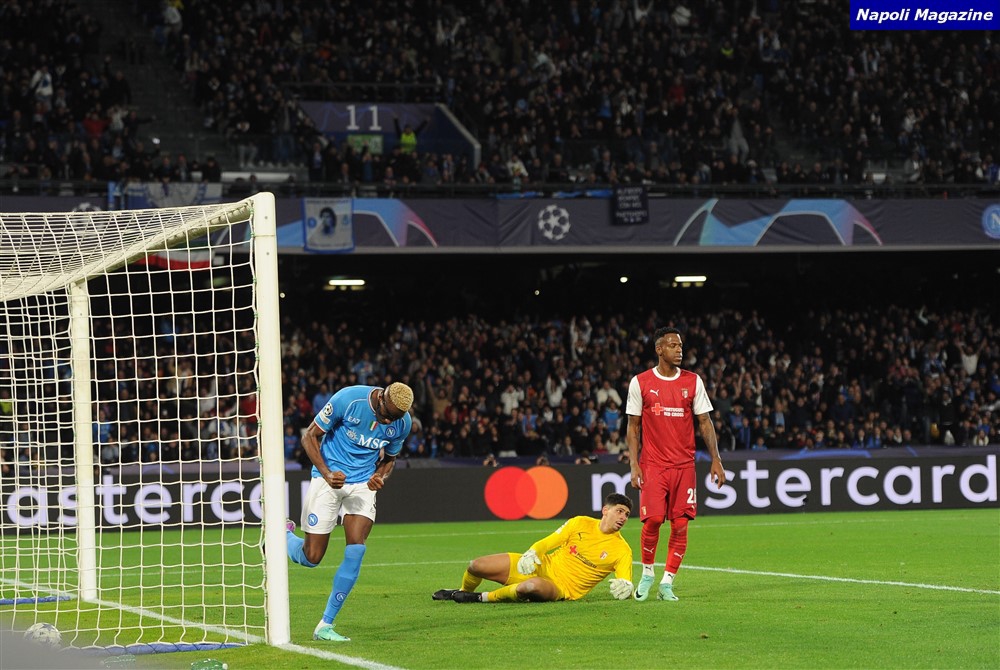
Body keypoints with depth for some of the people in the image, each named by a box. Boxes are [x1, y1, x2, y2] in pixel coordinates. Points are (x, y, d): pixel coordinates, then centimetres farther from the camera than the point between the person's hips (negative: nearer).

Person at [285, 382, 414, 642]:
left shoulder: (403, 422, -6)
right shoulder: (348, 399, -20)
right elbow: (310, 437, -11)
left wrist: (380, 477, -10)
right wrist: (326, 473, -24)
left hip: (363, 484, 3)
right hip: (329, 479, -3)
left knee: (356, 551, -16)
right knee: (311, 558, -3)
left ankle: (325, 625, -6)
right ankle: (284, 534, 35)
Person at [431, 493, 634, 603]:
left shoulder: (622, 550, -7)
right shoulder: (581, 523, 1)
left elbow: (625, 583, -11)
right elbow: (548, 542, 5)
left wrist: (623, 586, -36)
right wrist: (530, 554, -14)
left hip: (561, 589, -4)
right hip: (543, 566, 4)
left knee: (532, 586, -43)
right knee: (476, 566, -4)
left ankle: (484, 598, -17)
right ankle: (462, 593, 32)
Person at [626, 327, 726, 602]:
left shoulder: (693, 381, 6)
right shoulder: (640, 383, 1)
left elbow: (705, 422, 9)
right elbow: (633, 426, 4)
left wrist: (716, 460, 1)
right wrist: (634, 463, -5)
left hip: (684, 465, 2)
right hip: (653, 464, -2)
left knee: (680, 524, -4)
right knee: (652, 520, -10)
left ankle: (667, 583, 5)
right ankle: (647, 573, 14)